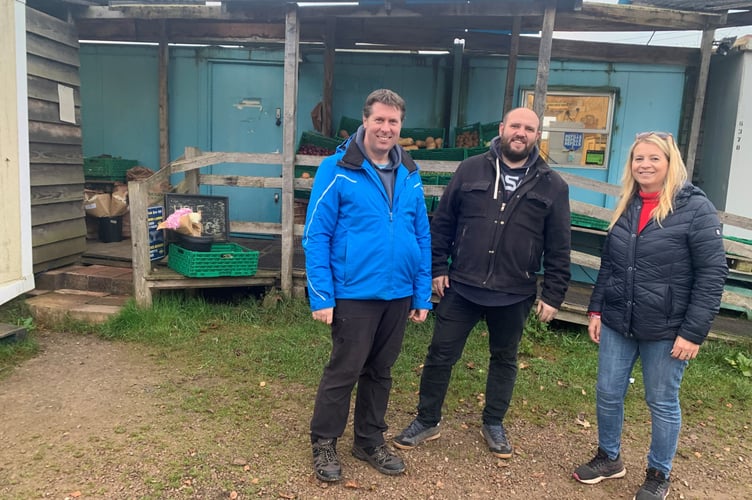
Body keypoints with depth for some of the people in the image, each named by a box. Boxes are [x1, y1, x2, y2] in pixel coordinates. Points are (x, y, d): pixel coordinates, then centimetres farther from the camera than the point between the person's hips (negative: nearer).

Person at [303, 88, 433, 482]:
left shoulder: (410, 174, 6)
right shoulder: (337, 169, -9)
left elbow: (422, 237, 9)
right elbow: (316, 236, -10)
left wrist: (422, 294, 6)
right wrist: (321, 296, -14)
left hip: (399, 295, 5)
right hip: (354, 293, -5)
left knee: (380, 372, 17)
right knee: (343, 372, 7)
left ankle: (369, 441, 36)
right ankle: (323, 444, 29)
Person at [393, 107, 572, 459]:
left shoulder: (553, 186, 0)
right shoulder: (471, 170, 0)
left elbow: (558, 248, 2)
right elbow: (442, 223, 3)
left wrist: (553, 295, -1)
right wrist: (437, 268, -1)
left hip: (514, 295, 1)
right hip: (462, 287, 0)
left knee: (504, 359, 16)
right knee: (440, 354, 7)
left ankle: (493, 424, 37)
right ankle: (426, 421, 26)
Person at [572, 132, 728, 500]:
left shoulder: (695, 208, -11)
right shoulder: (626, 207, 7)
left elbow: (712, 274, -12)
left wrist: (693, 331, -15)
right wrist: (596, 309, 8)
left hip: (665, 329, -5)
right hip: (617, 323, 5)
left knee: (662, 403, 10)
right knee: (607, 394, 12)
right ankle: (609, 457, 35)